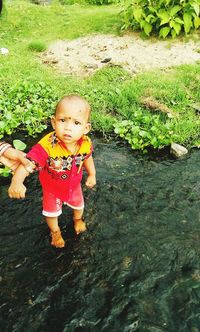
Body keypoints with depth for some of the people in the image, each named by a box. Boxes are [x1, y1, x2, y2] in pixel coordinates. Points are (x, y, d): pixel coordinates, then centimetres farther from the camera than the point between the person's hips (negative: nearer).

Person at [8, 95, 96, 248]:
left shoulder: (86, 144, -29)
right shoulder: (46, 146, -44)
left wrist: (92, 174, 7)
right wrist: (17, 181, -66)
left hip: (74, 185, 3)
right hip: (52, 188, -3)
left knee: (78, 205, 31)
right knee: (51, 212, 23)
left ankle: (78, 219, 67)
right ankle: (55, 231, 56)